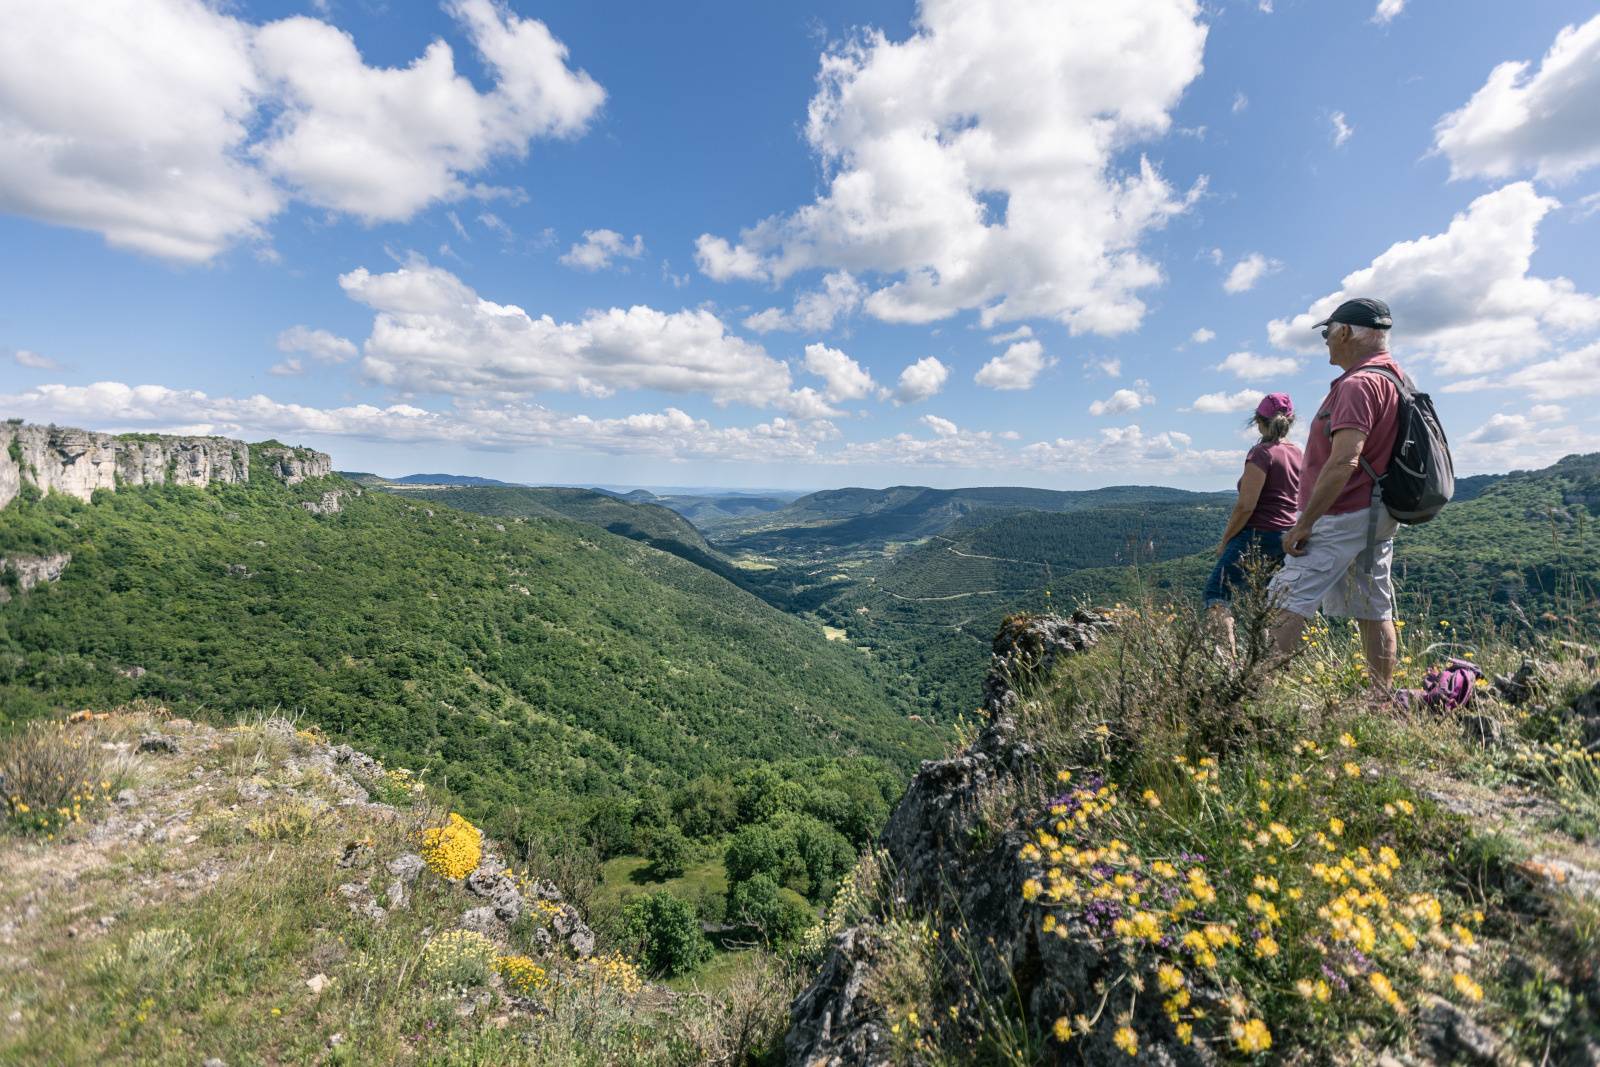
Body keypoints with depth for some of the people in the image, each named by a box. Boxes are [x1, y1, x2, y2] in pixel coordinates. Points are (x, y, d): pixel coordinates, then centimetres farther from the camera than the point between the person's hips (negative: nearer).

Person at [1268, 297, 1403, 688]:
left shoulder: (1358, 384, -16)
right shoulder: (1393, 376, 18)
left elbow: (1343, 462, -25)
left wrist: (1303, 523, -22)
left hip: (1342, 518, -10)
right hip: (1378, 518, 11)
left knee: (1286, 607, -13)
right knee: (1374, 612, 12)